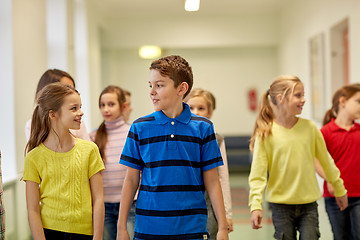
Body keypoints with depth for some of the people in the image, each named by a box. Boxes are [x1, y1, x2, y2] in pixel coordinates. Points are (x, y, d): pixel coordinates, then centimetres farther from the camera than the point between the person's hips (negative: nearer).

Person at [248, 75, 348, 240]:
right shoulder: (265, 134, -8)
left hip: (308, 204, 2)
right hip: (281, 205, -2)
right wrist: (255, 205, -19)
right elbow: (257, 173, -9)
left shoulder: (309, 127, -1)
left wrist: (339, 189, 19)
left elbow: (326, 161, 11)